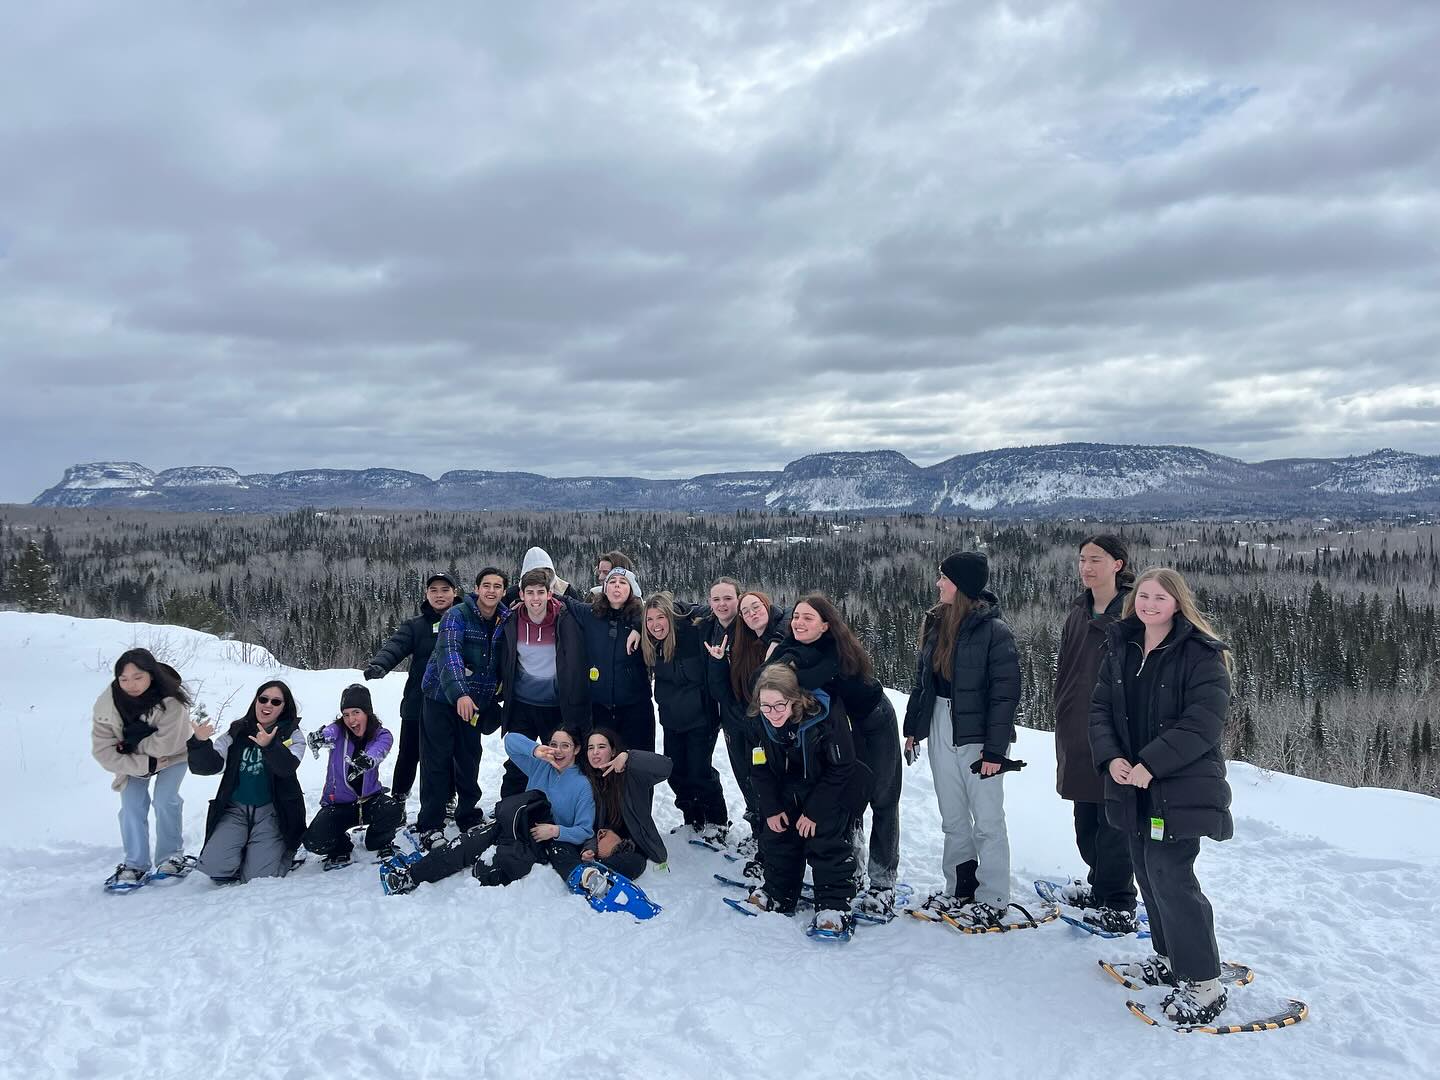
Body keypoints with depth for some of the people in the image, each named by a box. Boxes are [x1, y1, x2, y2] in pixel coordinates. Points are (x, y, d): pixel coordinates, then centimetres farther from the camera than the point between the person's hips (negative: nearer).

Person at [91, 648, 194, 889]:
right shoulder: (106, 703, -26)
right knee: (132, 806, -6)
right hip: (133, 760, 3)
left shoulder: (170, 700, -36)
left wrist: (133, 745, -24)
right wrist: (143, 765, -29)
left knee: (164, 801, -15)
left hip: (172, 755, -3)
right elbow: (103, 750, -23)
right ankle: (135, 865, 8)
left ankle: (171, 857, 4)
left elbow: (166, 744, -34)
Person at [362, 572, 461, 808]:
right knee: (409, 754, 10)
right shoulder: (416, 625, 2)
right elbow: (396, 646, -13)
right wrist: (378, 665, -32)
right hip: (419, 702, 0)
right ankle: (397, 799, 27)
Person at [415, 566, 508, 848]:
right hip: (442, 698, -4)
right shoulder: (457, 615, -13)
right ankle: (430, 826, 6)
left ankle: (468, 814, 27)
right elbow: (449, 654, -27)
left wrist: (495, 699, 10)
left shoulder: (506, 622, 3)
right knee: (437, 761, -1)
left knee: (470, 759, 11)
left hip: (475, 702, 4)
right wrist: (459, 693, -40)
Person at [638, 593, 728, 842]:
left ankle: (718, 822, 19)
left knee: (699, 771, -2)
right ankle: (693, 820, 32)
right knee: (675, 772, 13)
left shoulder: (694, 634, -21)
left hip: (700, 718, -6)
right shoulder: (650, 644, -2)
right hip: (671, 719, 6)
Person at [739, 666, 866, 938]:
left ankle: (834, 907, -4)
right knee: (776, 835, 6)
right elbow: (761, 768, -3)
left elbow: (840, 769, -25)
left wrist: (814, 811, -21)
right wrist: (771, 807, -7)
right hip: (789, 790, 5)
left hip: (832, 790, -5)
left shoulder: (826, 716, -34)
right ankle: (777, 895, 24)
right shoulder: (760, 721, -19)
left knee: (827, 842, -14)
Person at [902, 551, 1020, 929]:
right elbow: (922, 680, 16)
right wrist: (912, 727, 15)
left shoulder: (994, 631, -12)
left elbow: (1005, 694, -13)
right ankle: (959, 890, 27)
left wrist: (994, 751, -15)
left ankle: (992, 900, 14)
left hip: (976, 735, -6)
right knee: (953, 819, 14)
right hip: (940, 730, 7)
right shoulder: (937, 622, 8)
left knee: (987, 820, 2)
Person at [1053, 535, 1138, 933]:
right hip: (1079, 735, 7)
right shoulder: (1078, 613, 11)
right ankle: (1101, 885, 33)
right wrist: (1062, 720, 15)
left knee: (1113, 821, 0)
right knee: (1086, 821, 16)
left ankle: (1117, 906, 11)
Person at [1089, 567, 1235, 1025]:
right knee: (1148, 872, 15)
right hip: (1132, 785, 7)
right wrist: (1110, 757, -10)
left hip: (1182, 788, -7)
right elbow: (1100, 708, 6)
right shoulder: (1120, 649, 7)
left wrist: (1151, 764, -22)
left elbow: (1202, 723, -19)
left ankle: (1204, 985, 3)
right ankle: (1170, 957, 34)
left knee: (1170, 875, -9)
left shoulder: (1202, 654, -11)